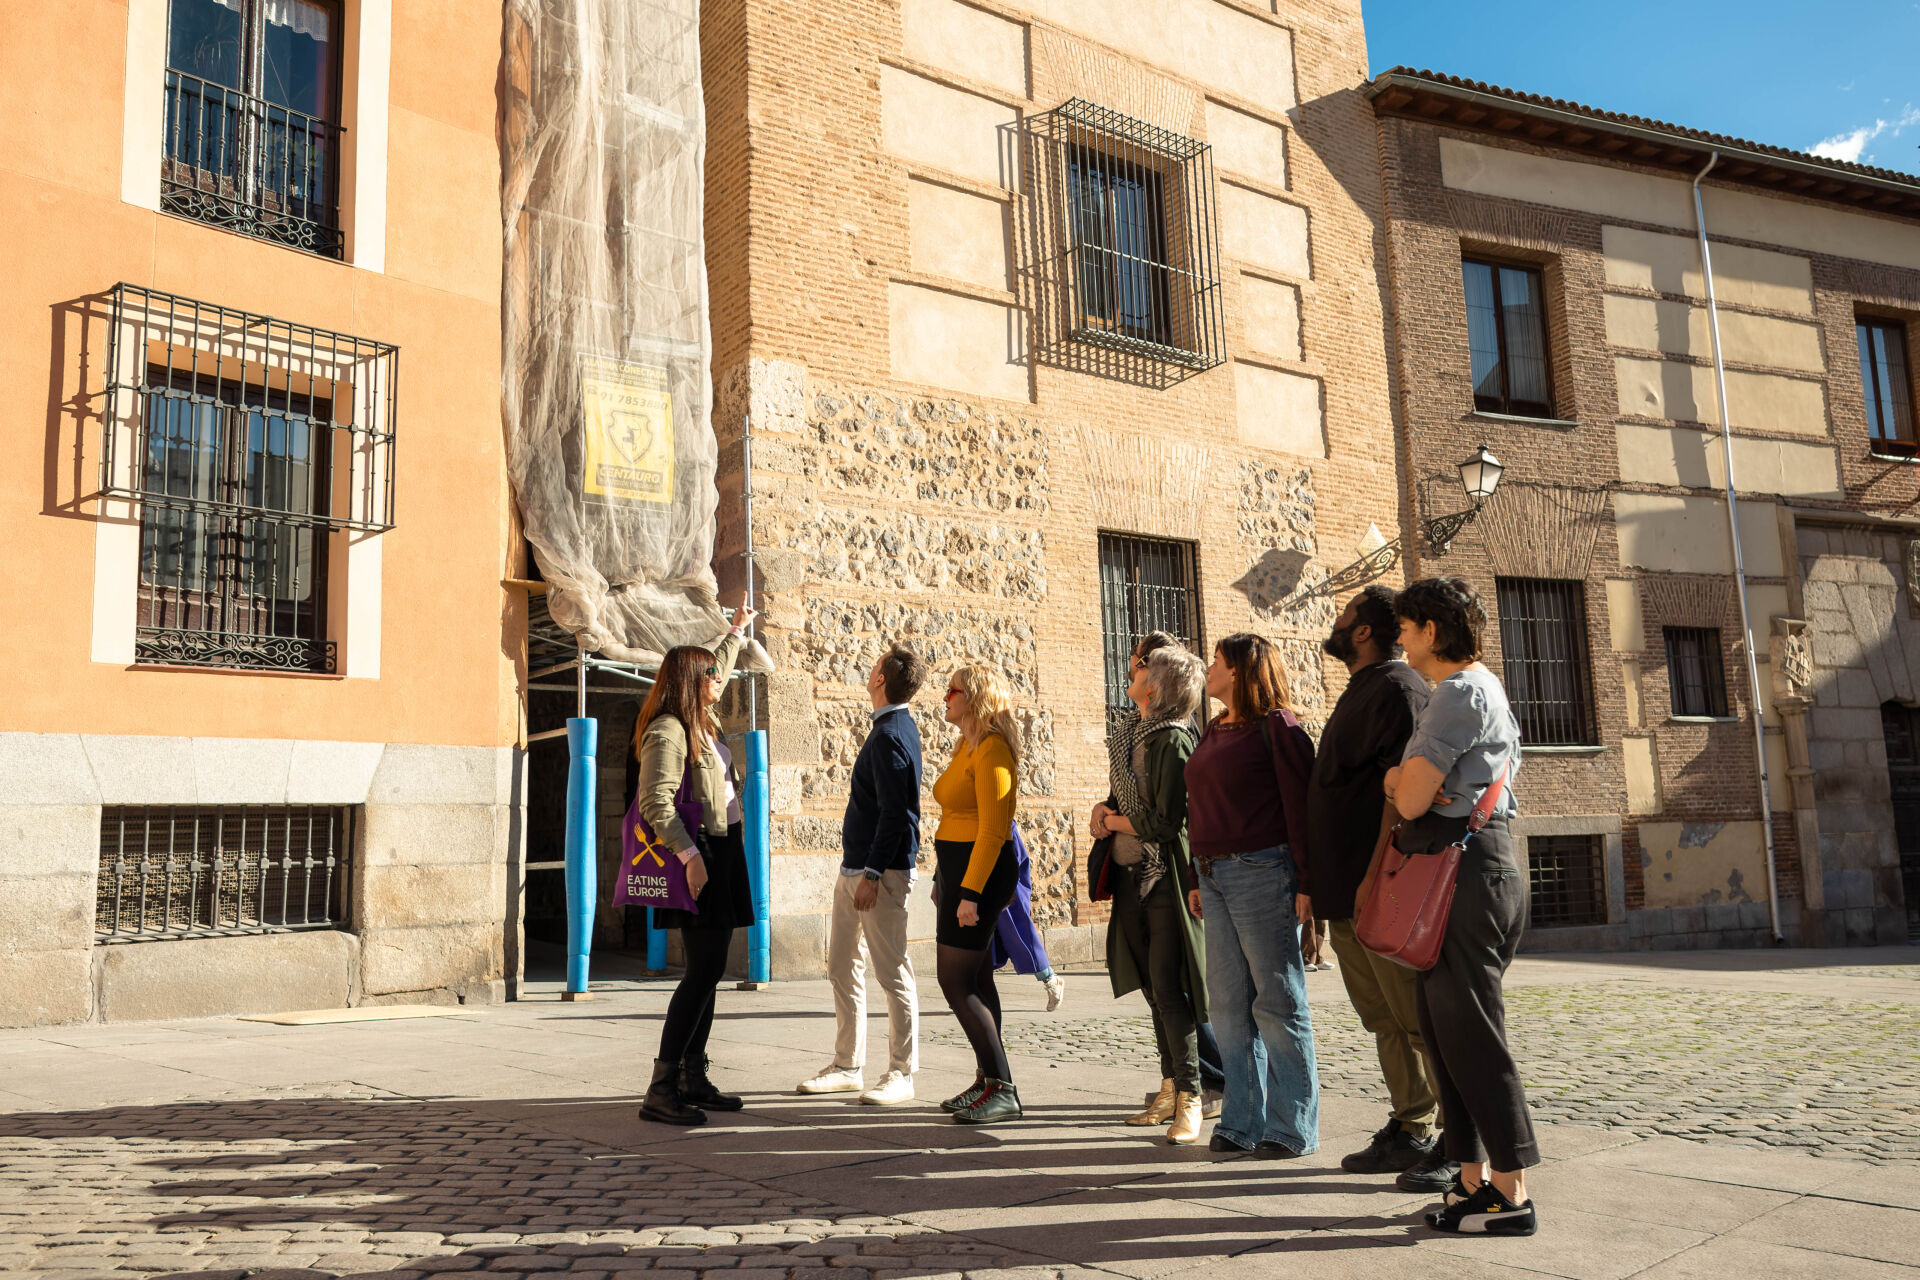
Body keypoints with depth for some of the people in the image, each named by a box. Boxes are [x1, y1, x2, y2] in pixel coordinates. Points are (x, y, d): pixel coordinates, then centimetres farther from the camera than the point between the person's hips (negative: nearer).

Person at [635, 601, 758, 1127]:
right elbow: (655, 802, -22)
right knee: (701, 971, -12)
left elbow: (714, 670, 37)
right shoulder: (666, 731, -13)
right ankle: (661, 1089, -10)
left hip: (723, 852, 10)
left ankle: (693, 1079, 18)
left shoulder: (702, 723, 15)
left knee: (709, 970, 11)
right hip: (699, 854, -10)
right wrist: (690, 856, -25)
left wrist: (737, 632, 49)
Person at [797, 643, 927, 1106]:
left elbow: (894, 812, -20)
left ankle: (900, 1075, 4)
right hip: (854, 867, 11)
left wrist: (873, 874, -21)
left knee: (893, 973, -3)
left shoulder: (890, 736, -15)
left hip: (880, 873, -11)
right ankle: (847, 1066, 22)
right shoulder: (896, 728, 15)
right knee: (842, 968, 14)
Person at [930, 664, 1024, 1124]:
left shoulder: (991, 750, -16)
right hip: (958, 869, 10)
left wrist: (970, 892, -25)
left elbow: (993, 828, -22)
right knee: (975, 980, 12)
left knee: (956, 983, -9)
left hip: (980, 870, -10)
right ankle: (988, 1082, 20)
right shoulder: (967, 746, 15)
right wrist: (943, 880, 20)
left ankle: (1003, 1090, -6)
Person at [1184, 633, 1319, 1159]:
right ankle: (1243, 1121, 19)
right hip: (1217, 876, 8)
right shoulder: (1214, 730, 16)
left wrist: (1306, 883, -16)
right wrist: (1198, 877, 18)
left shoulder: (1276, 726, -7)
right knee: (1229, 1002, 10)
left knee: (1277, 1000, 0)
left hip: (1261, 873, -8)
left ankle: (1293, 1127, 10)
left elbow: (1300, 806, -12)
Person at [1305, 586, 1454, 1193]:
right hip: (1348, 893, 10)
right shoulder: (1360, 693, 19)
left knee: (1420, 1019, -4)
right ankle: (1409, 1134, 23)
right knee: (1385, 1021, 14)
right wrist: (1321, 888, 20)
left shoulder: (1396, 688, -12)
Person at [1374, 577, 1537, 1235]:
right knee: (1444, 1031, 13)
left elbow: (1411, 800, -17)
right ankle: (1475, 1177, 20)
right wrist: (1399, 776, 1)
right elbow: (1405, 786, 21)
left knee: (1471, 1038, -5)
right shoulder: (1475, 688, 20)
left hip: (1466, 873, -10)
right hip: (1469, 867, 10)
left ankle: (1510, 1194, 1)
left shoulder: (1460, 692, -13)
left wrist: (1403, 784, 4)